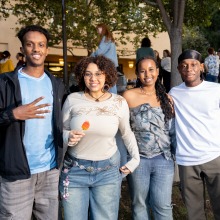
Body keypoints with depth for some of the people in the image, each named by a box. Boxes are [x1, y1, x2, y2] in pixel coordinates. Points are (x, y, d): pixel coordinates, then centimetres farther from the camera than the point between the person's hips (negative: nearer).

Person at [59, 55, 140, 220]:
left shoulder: (119, 102, -4)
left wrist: (136, 158, 8)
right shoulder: (72, 99, -7)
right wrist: (68, 137, -19)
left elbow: (127, 133, 11)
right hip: (74, 170, 0)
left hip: (108, 171, 0)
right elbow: (62, 131, 3)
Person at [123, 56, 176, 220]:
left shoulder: (167, 98, 6)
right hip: (138, 159, -1)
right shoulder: (129, 96, -4)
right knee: (140, 204, 13)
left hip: (164, 159, 2)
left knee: (162, 205, 4)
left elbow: (173, 131, 11)